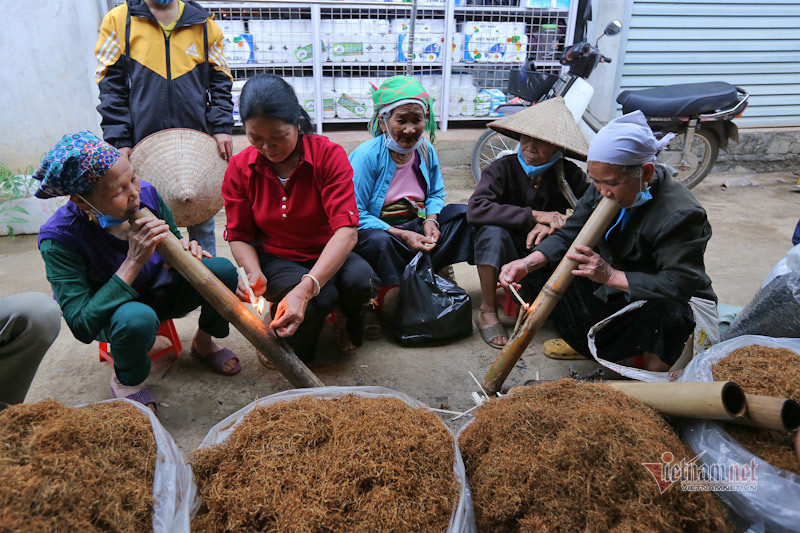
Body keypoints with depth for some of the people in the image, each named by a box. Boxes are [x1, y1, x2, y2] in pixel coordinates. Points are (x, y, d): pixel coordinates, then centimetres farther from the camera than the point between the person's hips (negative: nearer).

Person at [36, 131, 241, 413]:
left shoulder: (147, 193, -17)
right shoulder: (59, 239, -28)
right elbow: (81, 326, -33)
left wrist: (184, 250, -23)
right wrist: (133, 262, -40)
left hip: (161, 290, 4)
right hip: (109, 313, -4)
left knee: (222, 270, -23)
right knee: (137, 318, -40)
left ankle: (203, 342, 8)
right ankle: (126, 380, -4)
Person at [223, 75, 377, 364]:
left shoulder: (329, 155, -16)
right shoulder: (239, 168, -7)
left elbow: (346, 229, -26)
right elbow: (239, 236, 2)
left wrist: (305, 288, -40)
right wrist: (254, 274, -23)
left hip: (326, 254, 0)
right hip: (274, 258, 0)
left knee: (361, 281, -33)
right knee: (320, 299, -32)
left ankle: (349, 316, 7)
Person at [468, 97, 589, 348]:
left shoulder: (568, 175, -5)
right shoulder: (503, 168, -12)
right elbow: (475, 209, -28)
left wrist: (554, 224, -30)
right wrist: (534, 216, -29)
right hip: (507, 256, -2)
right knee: (492, 230, -32)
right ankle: (487, 311, -16)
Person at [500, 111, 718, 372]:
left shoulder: (680, 214, -27)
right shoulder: (603, 190, -7)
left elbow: (681, 284, -33)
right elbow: (569, 236, -6)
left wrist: (611, 276, -42)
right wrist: (527, 263, -24)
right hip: (612, 293, 6)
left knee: (664, 313, -42)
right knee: (540, 270, -6)